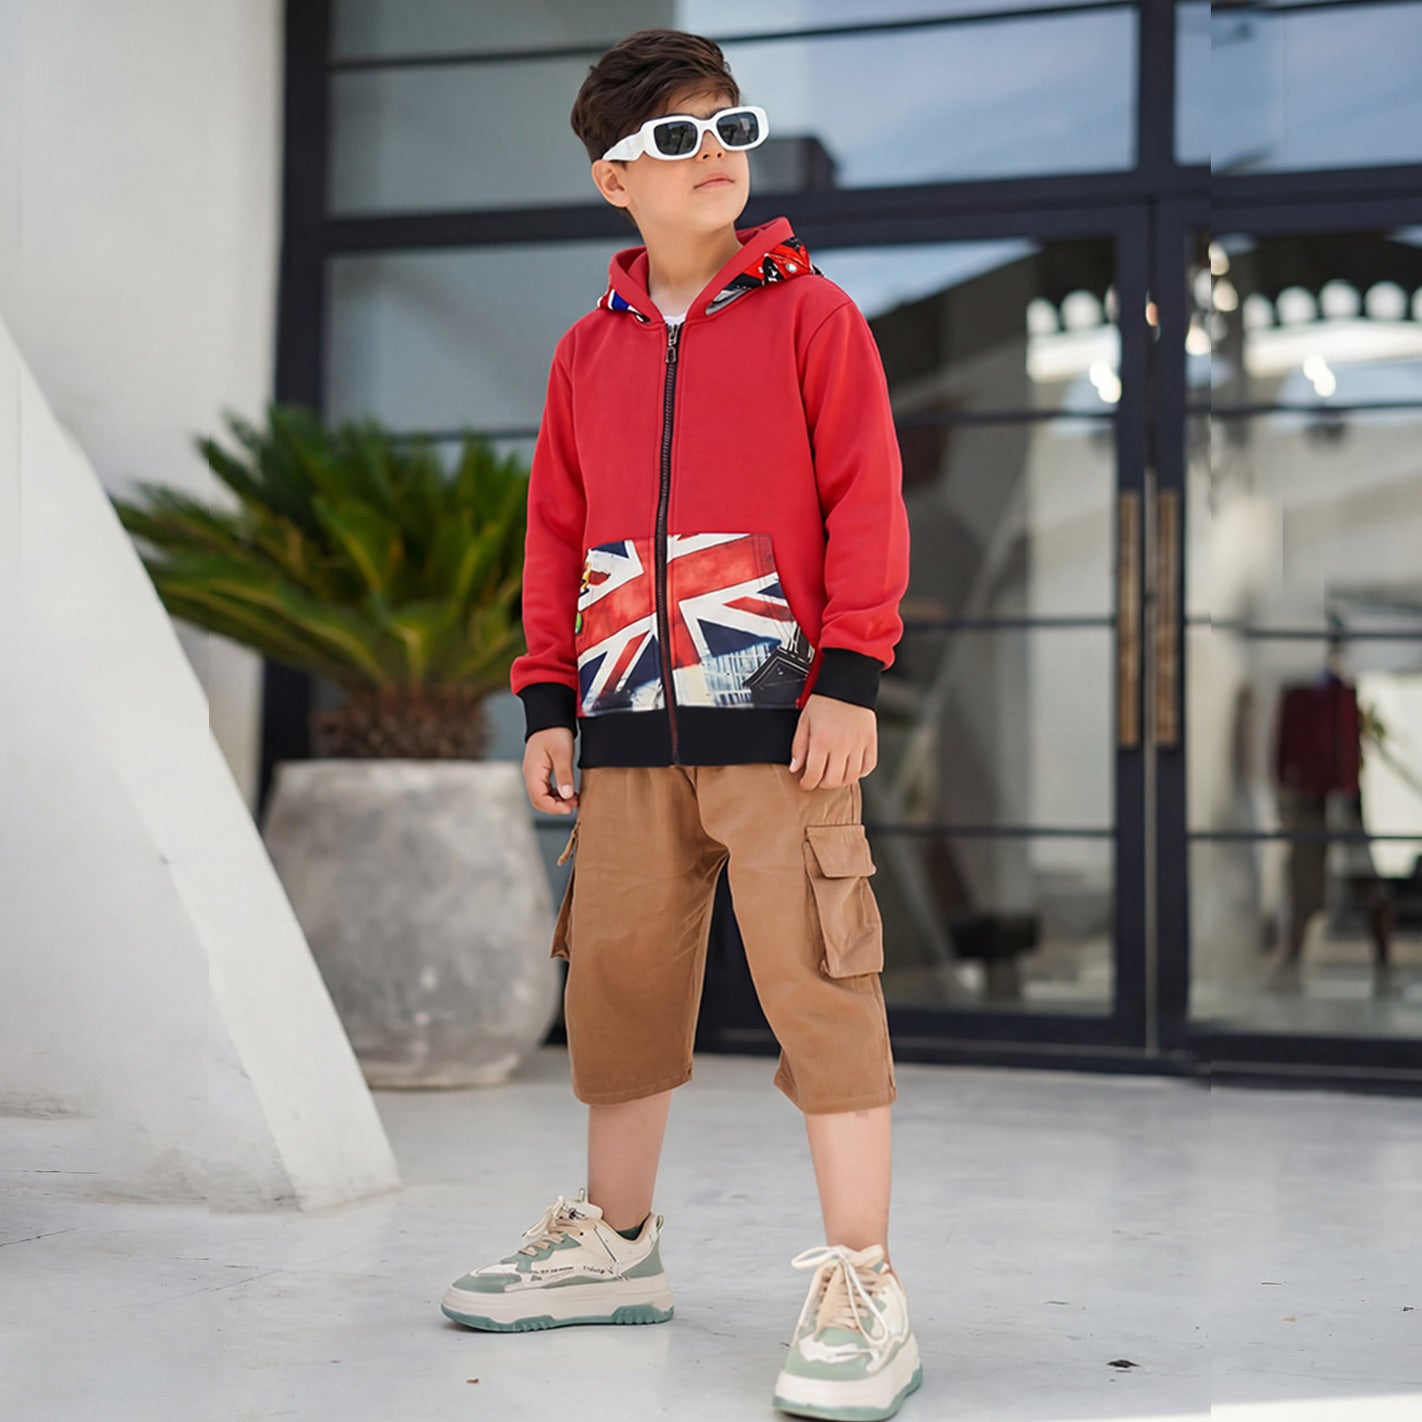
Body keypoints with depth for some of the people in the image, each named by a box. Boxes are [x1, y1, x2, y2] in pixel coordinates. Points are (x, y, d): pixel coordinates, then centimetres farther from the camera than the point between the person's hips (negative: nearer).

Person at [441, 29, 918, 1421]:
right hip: (626, 730, 5)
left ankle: (861, 1288, 0)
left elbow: (867, 498, -3)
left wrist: (852, 675, -10)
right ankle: (612, 1241, 28)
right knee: (616, 978, 11)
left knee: (815, 982, -7)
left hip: (779, 719, -4)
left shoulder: (808, 312, 2)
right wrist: (548, 699, 11)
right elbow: (557, 531, 17)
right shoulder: (588, 348, 13)